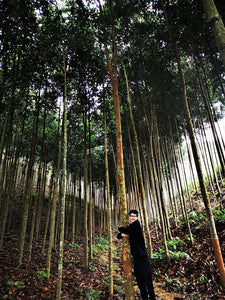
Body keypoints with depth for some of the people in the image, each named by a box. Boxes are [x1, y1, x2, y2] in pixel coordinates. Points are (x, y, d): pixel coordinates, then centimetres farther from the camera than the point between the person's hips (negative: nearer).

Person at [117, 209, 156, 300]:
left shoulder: (136, 224, -8)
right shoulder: (130, 227, 13)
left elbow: (125, 230, -16)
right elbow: (118, 236, 13)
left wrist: (120, 228, 5)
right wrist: (122, 234, -10)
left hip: (142, 257, -7)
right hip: (136, 258, 7)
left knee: (148, 280, -4)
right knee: (140, 281, 14)